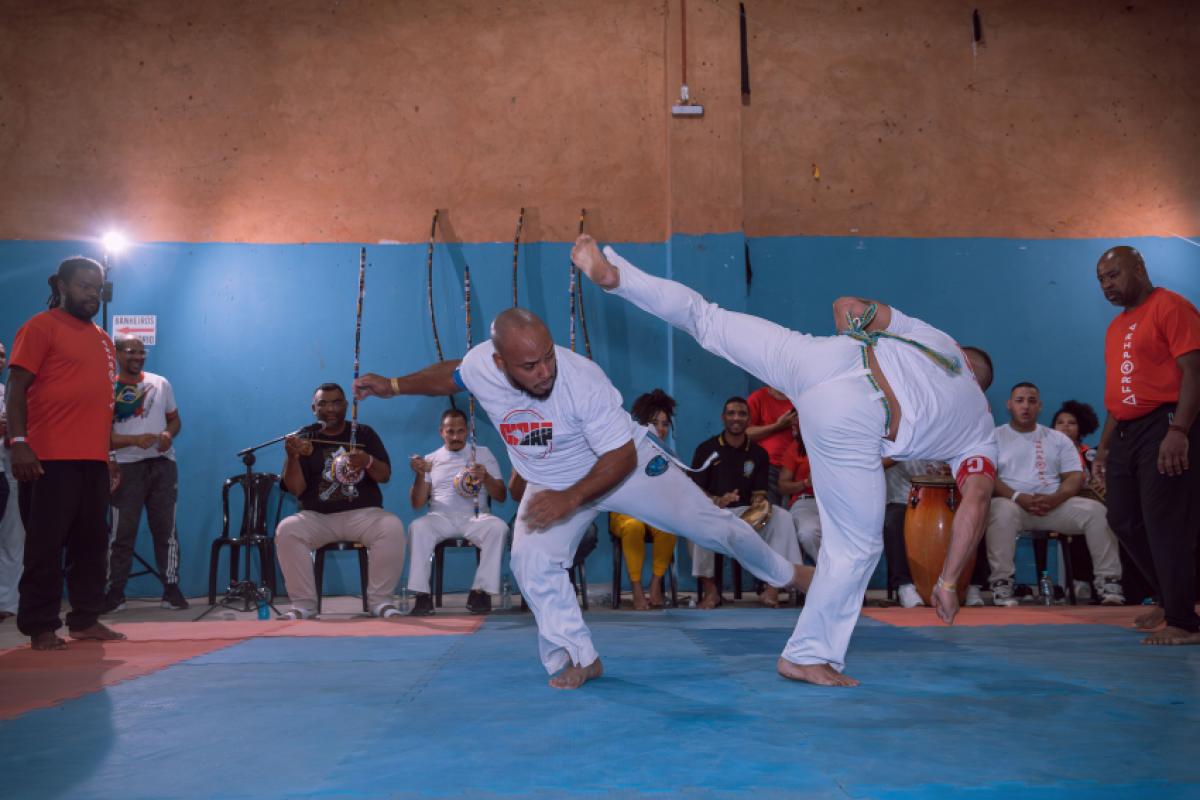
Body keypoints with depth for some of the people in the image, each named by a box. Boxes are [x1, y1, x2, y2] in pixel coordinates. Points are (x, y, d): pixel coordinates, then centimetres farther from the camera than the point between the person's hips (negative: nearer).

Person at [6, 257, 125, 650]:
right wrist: (18, 441, -18)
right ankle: (40, 628, 6)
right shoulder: (41, 327, -2)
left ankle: (86, 620, 18)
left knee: (92, 544, 9)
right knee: (45, 545, -1)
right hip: (49, 458, -7)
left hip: (93, 459, 7)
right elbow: (16, 389, -8)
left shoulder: (102, 339, 18)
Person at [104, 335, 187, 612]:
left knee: (165, 530, 5)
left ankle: (171, 590, 10)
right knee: (122, 533, -1)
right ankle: (114, 593, 8)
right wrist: (135, 440, -22)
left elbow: (174, 419, 15)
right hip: (127, 467, -2)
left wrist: (169, 434, -8)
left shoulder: (160, 383, 8)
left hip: (162, 465, 3)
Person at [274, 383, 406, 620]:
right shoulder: (304, 438, 7)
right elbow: (296, 490, -1)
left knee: (393, 527, -30)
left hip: (363, 514, 0)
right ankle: (303, 604, -18)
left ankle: (380, 600, -18)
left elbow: (386, 476, 2)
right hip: (317, 517, 0)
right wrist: (293, 457, -19)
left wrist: (368, 462, -20)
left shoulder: (364, 433, 10)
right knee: (286, 530, -29)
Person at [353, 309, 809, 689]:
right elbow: (451, 375, 4)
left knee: (710, 524, 2)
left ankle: (784, 574, 29)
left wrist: (569, 501, -34)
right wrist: (394, 386, -2)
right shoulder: (479, 366, -24)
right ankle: (579, 659, 2)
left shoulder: (583, 379, -36)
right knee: (531, 561, -17)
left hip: (625, 466, -3)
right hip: (551, 483, 4)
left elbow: (621, 456, -28)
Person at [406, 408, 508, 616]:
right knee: (418, 527, -32)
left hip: (475, 518, 0)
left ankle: (481, 591, -24)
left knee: (499, 527, -32)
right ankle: (422, 595, -30)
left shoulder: (482, 454, 14)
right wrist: (420, 475, -10)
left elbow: (501, 496, 7)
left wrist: (486, 477, -13)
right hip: (441, 519, 0)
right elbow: (417, 503, 8)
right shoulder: (430, 460, 16)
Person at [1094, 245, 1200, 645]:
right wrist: (1104, 446, 18)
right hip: (1126, 432, 9)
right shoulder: (1116, 326, 19)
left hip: (1163, 428, -9)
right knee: (1125, 522, 12)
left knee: (1166, 526, -8)